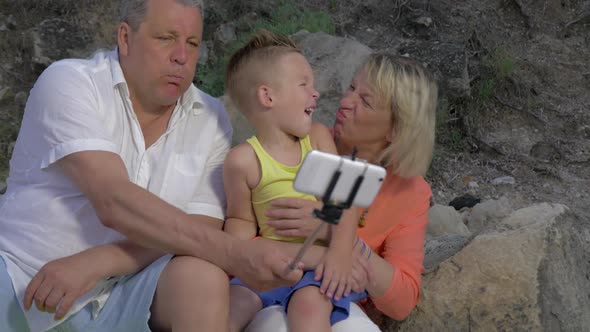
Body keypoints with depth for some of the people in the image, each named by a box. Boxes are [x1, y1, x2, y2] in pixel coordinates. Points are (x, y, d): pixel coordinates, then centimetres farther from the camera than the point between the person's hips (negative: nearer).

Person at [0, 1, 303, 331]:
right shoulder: (69, 83, -9)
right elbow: (113, 204, -22)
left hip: (124, 287, 3)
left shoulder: (211, 119, 2)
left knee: (203, 276, -26)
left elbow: (197, 231, -4)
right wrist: (234, 253, -30)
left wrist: (94, 263, -21)